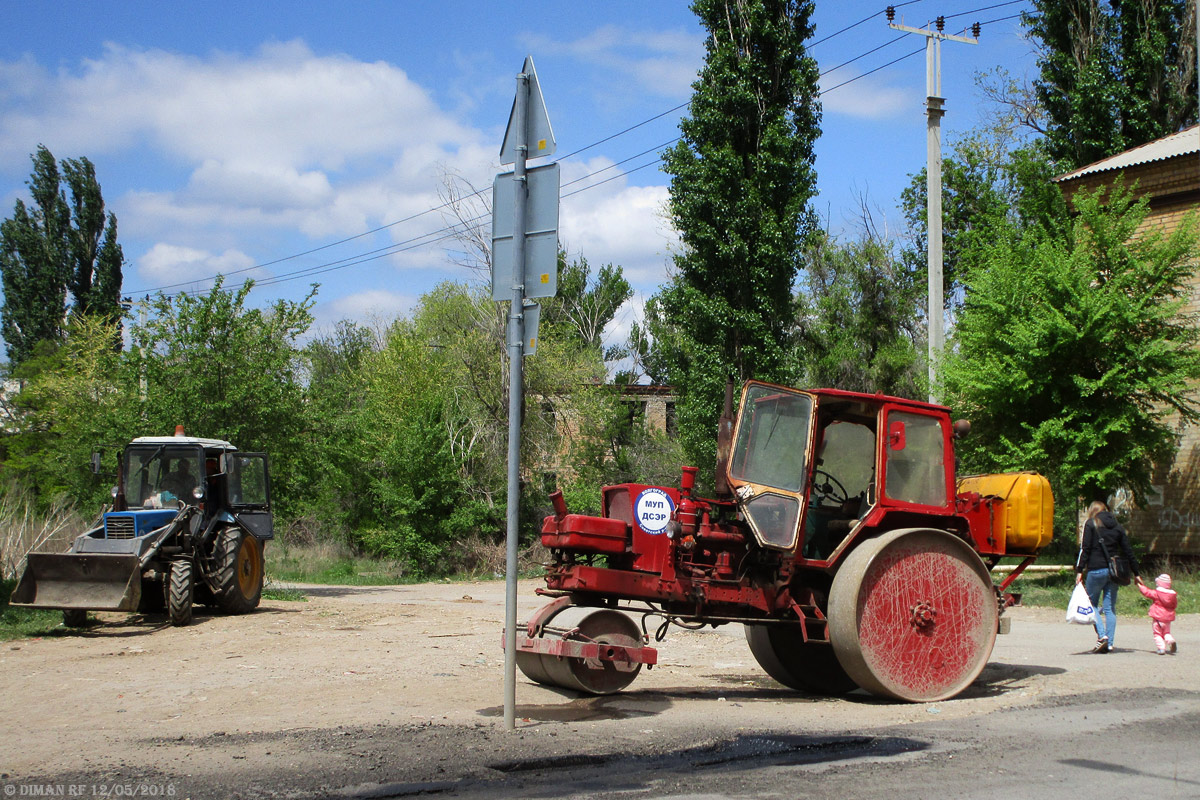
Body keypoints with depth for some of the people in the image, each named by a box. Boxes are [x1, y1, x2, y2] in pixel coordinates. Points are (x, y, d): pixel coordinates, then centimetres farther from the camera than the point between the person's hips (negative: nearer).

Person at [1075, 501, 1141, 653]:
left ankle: (1102, 636, -12)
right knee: (1110, 607, 6)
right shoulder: (1117, 526, 14)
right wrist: (1136, 573, 17)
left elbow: (1085, 549, -7)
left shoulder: (1090, 524, 2)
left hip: (1096, 570, -4)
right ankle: (1110, 643, 2)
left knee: (1091, 604, 7)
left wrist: (1080, 570, -8)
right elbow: (1128, 551, 13)